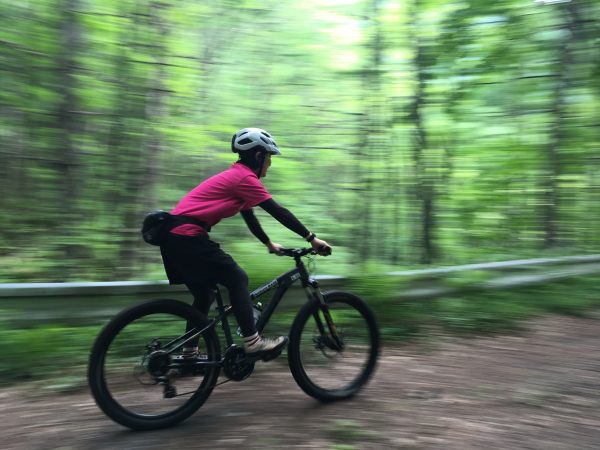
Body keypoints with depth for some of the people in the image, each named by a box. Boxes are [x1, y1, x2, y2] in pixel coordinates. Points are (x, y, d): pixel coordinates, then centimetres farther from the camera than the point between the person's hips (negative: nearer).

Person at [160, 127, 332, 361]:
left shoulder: (234, 175, 20)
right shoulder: (245, 178, -10)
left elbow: (248, 216, 27)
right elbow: (278, 212, -12)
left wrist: (269, 243, 32)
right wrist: (312, 238, -7)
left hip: (174, 235, 10)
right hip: (188, 236, -10)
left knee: (204, 293, 17)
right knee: (237, 278, -4)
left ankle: (189, 353, 25)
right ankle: (252, 342, -2)